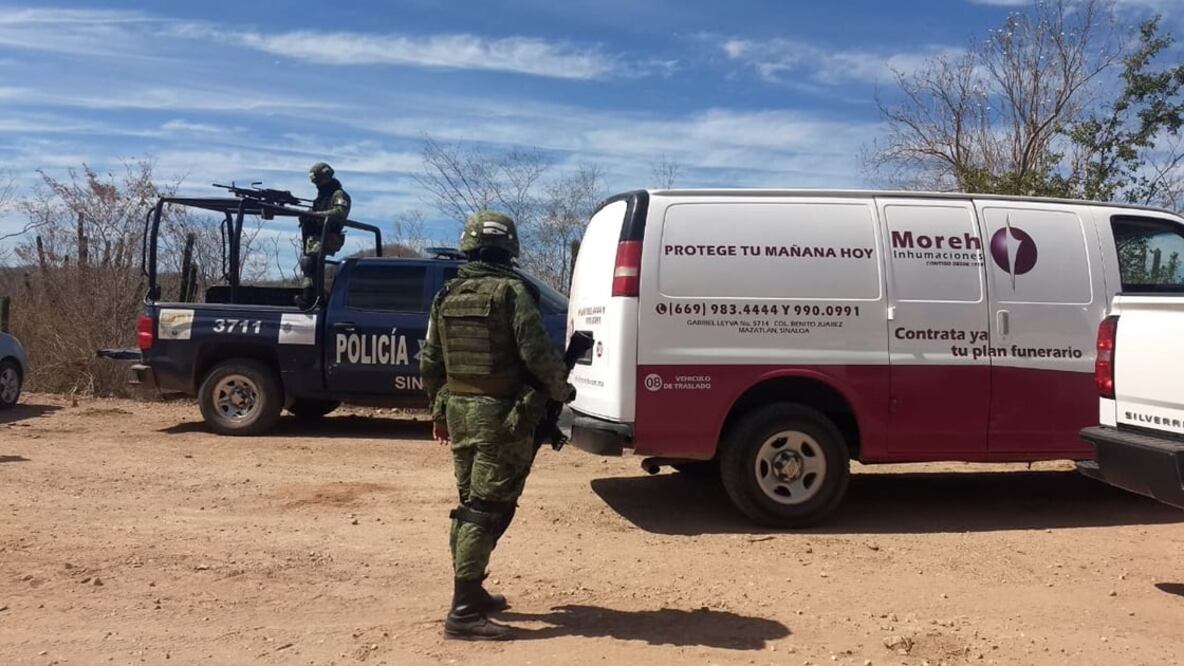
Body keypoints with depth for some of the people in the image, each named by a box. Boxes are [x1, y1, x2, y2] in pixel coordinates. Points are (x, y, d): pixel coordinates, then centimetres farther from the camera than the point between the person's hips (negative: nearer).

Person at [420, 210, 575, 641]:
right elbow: (537, 353, -17)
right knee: (487, 511, -4)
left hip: (459, 411, 7)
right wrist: (561, 389, 1)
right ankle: (463, 612, -2)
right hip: (501, 415, -7)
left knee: (470, 505, 18)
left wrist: (440, 409, 24)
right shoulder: (512, 292, -12)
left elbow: (429, 363, 13)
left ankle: (470, 593, 28)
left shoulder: (446, 296, 9)